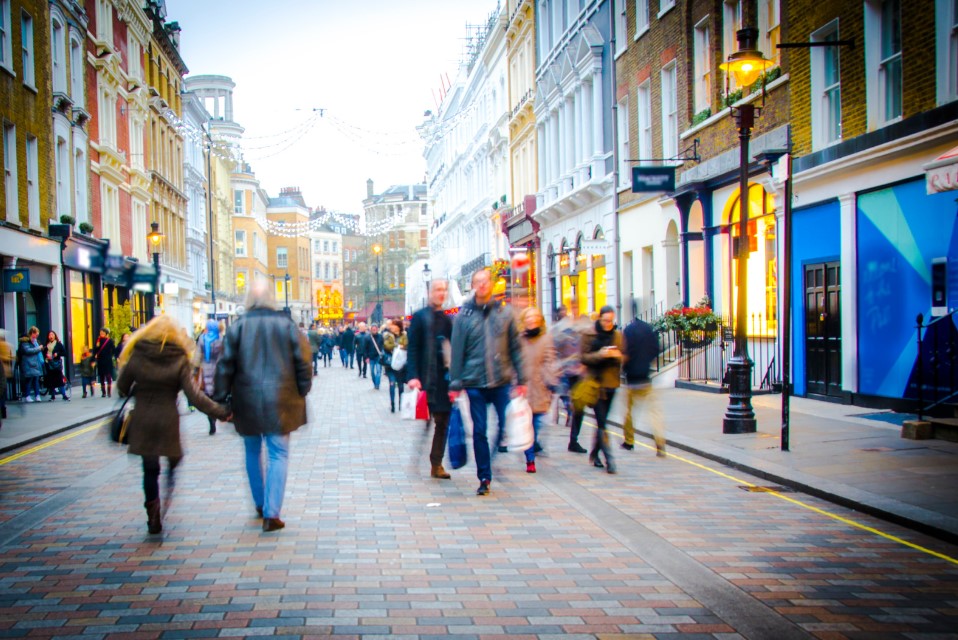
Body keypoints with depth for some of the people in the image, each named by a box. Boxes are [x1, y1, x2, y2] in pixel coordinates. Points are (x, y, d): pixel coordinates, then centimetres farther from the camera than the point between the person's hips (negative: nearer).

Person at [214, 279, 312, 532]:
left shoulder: (237, 327, -2)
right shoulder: (286, 325, -3)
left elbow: (225, 366, -2)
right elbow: (302, 362, -2)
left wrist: (221, 400, 4)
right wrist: (302, 392, 9)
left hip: (247, 402, 1)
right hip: (280, 401, -1)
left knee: (253, 452, 19)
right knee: (278, 454, 3)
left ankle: (260, 504, 31)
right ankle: (271, 513, -6)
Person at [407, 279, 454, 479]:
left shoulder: (447, 319, 15)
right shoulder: (420, 317, -2)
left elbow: (453, 348, 16)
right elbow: (412, 348, -8)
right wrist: (413, 376, -17)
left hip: (446, 378, 5)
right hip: (427, 379, -5)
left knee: (443, 422, 5)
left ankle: (436, 464, 13)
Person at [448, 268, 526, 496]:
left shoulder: (505, 313, 5)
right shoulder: (464, 315, 2)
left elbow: (516, 348, 7)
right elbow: (457, 352, 2)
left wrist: (521, 379, 2)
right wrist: (455, 384, -1)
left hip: (502, 382, 1)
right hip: (475, 383, -1)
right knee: (479, 431, 5)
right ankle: (484, 477, 15)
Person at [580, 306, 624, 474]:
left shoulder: (618, 335, 9)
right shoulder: (589, 334, -2)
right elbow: (584, 357, -5)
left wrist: (618, 356, -11)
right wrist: (600, 354, -21)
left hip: (611, 383, 4)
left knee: (602, 421, 12)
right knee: (602, 422, -11)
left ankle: (594, 454, 27)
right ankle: (609, 459, -15)